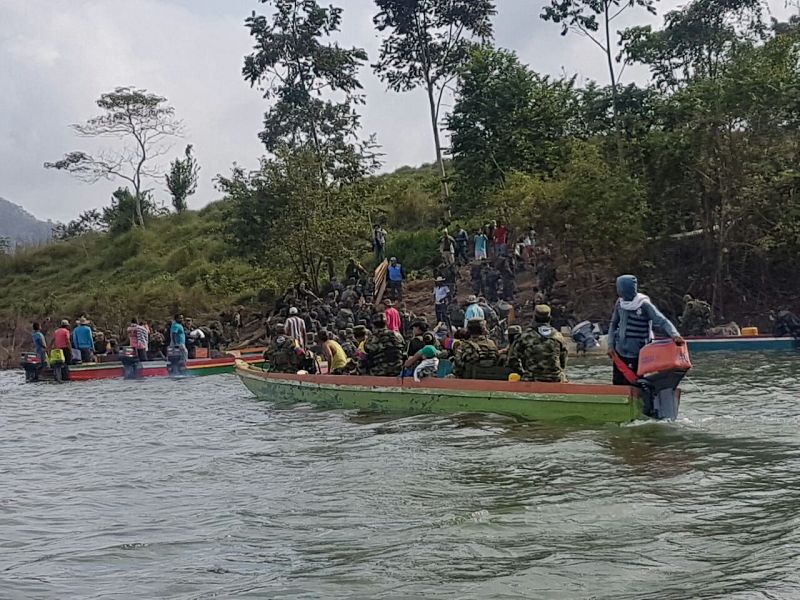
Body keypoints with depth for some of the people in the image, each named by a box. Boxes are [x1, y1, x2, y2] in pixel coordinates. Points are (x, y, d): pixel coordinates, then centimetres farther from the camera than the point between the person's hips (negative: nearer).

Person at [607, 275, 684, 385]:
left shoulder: (644, 304, -14)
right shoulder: (620, 303, 3)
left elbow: (662, 321, -20)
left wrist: (674, 334, -37)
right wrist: (611, 345, 8)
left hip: (636, 355, -6)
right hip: (619, 352, 6)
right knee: (617, 383, 12)